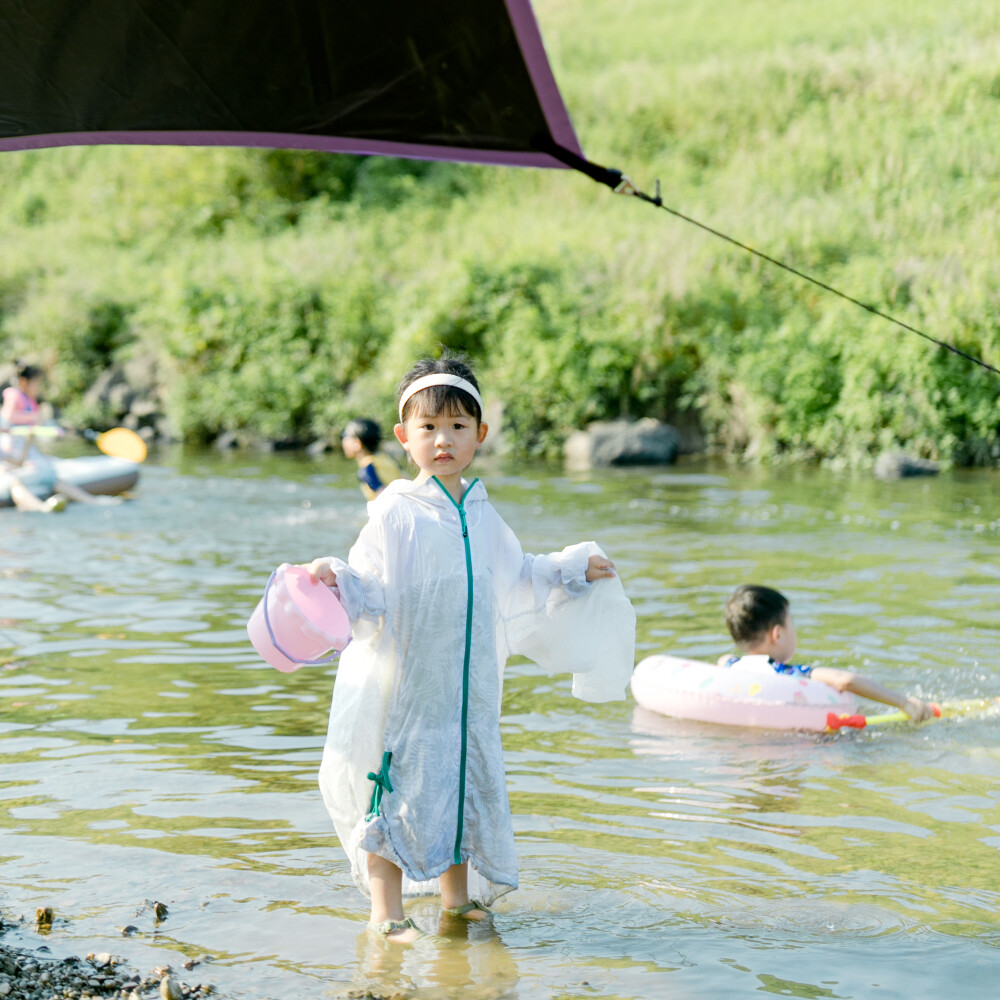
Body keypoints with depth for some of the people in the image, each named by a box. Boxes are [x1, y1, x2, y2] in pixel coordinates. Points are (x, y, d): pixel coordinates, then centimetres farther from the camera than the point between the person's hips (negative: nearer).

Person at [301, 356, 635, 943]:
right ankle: (387, 912, 8)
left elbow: (516, 583, 24)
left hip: (467, 683, 5)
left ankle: (458, 896, 28)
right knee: (395, 787, -3)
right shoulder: (395, 512, -8)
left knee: (465, 778, 11)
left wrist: (574, 571, 28)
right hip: (401, 678, -5)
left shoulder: (483, 516, 9)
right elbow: (370, 595, -11)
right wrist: (336, 580, -30)